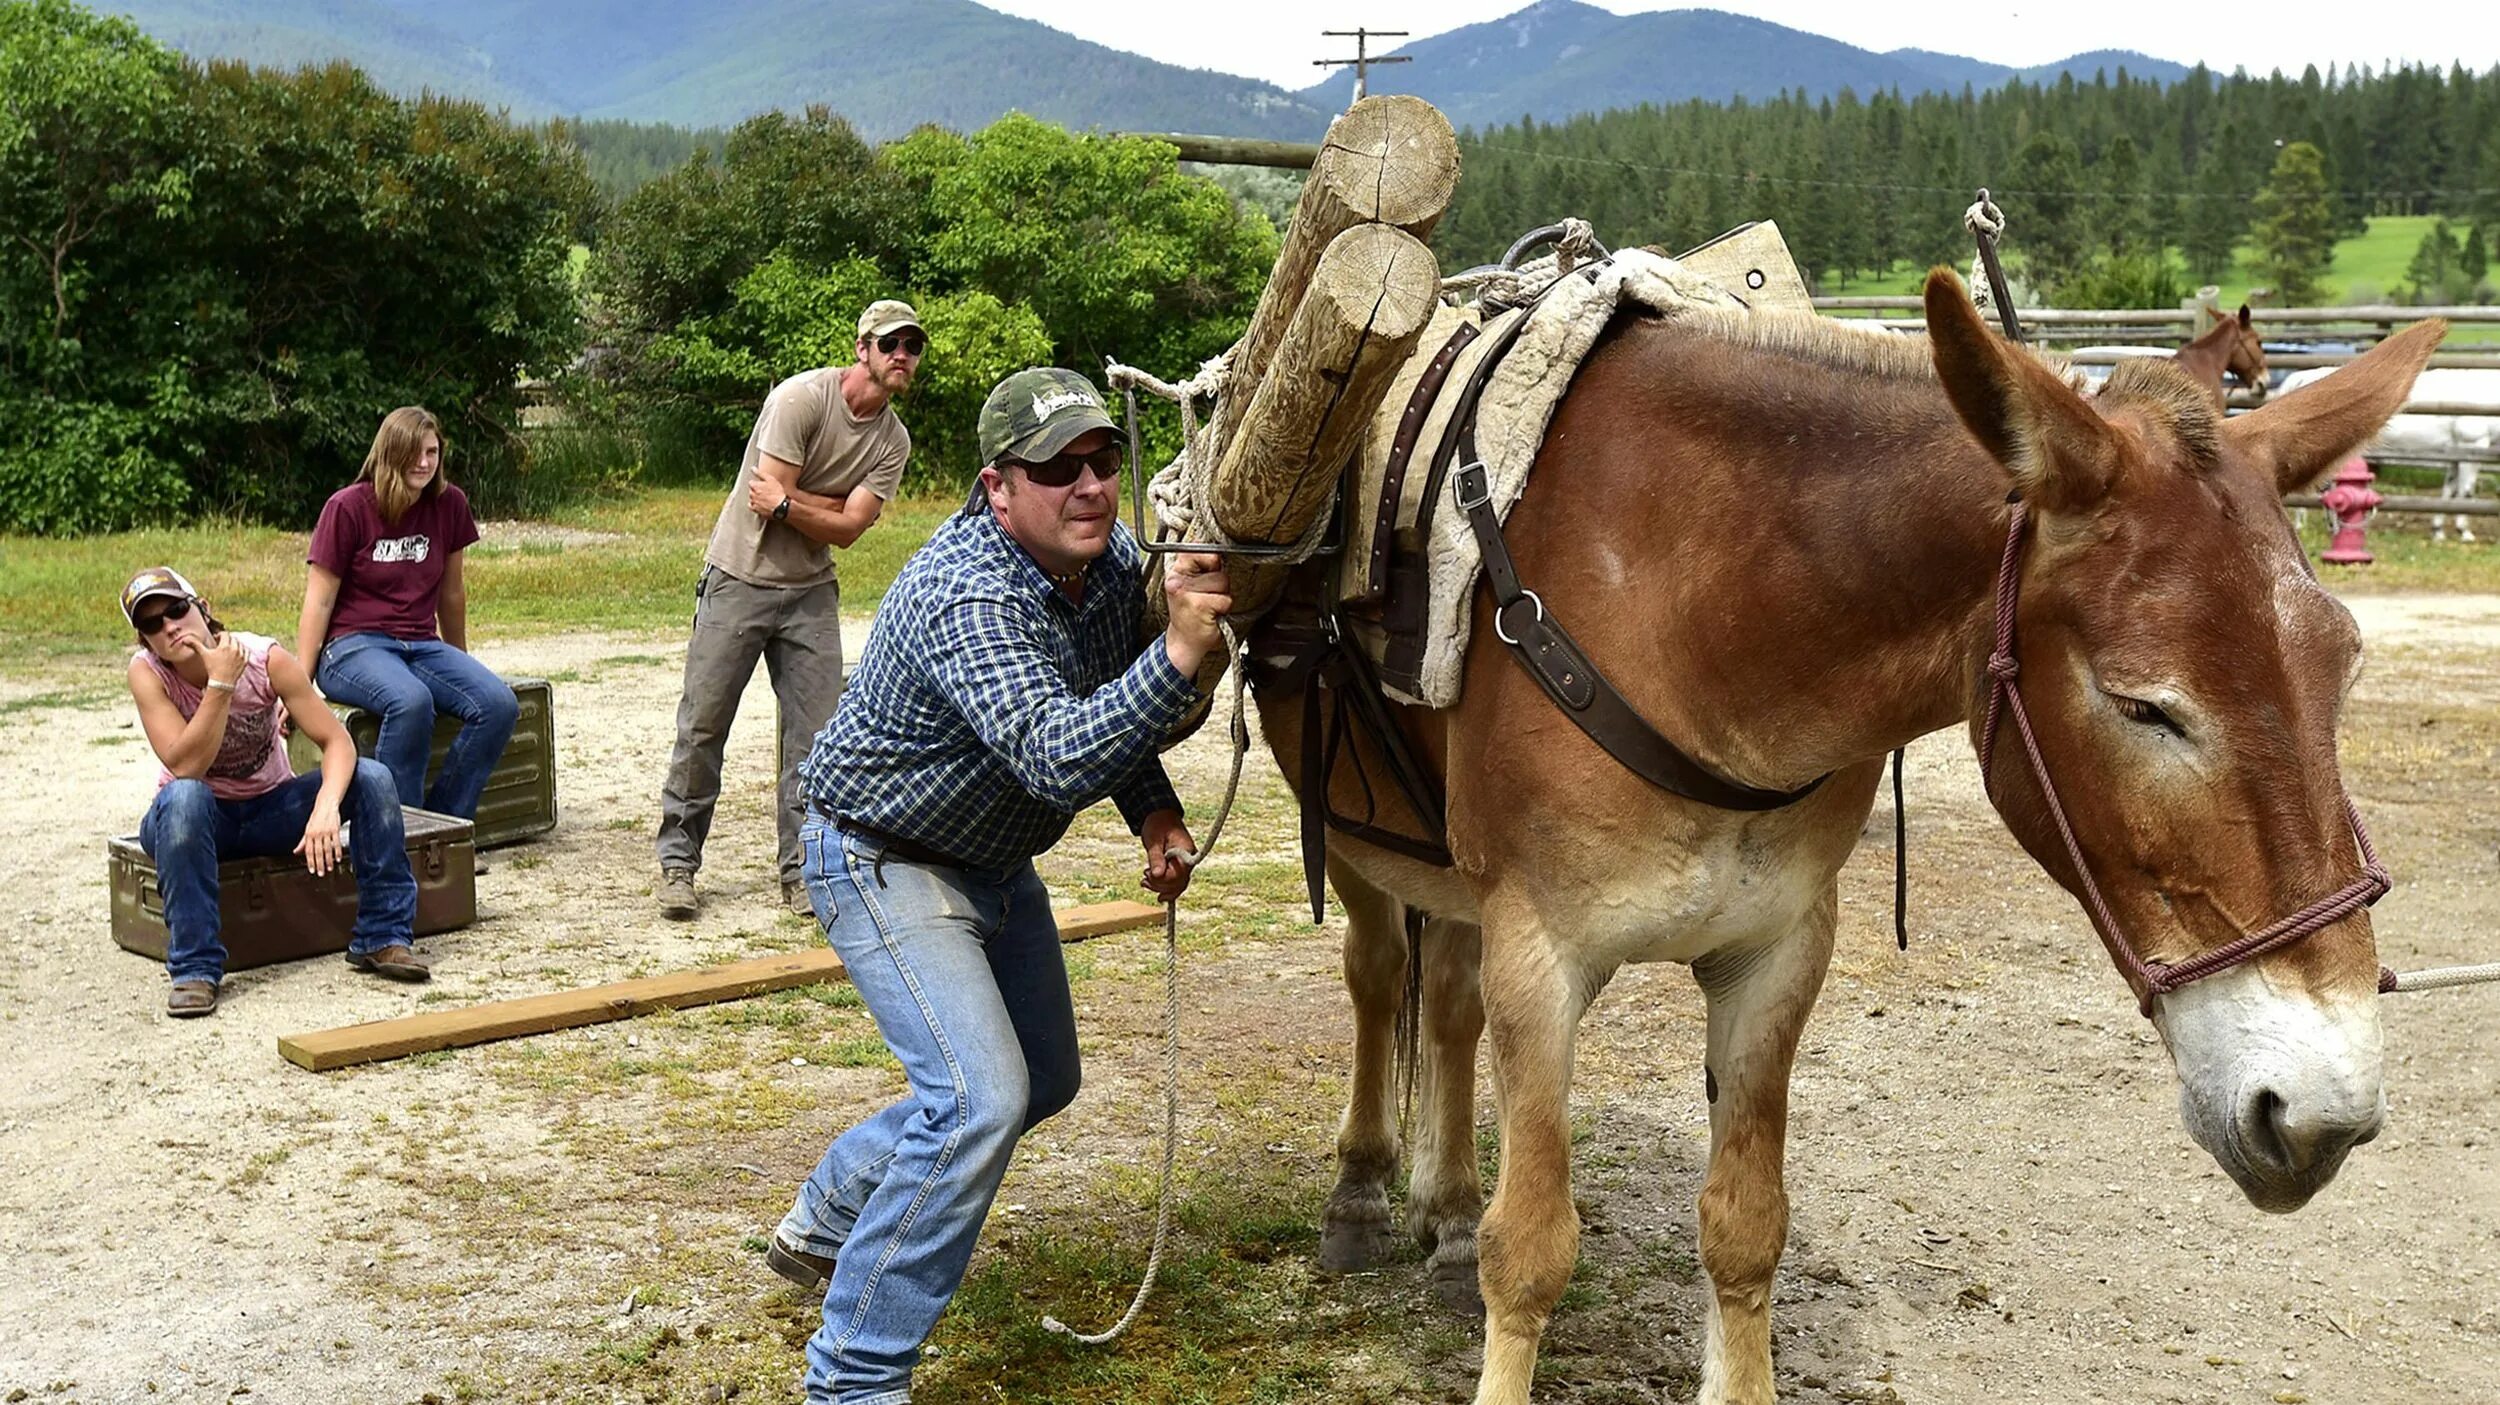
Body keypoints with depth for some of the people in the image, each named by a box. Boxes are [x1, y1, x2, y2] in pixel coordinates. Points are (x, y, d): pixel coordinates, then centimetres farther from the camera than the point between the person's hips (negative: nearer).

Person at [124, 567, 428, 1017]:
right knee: (184, 797, -38)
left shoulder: (266, 658, -18)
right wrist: (220, 683, -38)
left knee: (372, 777, -22)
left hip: (271, 810, 2)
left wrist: (327, 806, -40)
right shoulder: (147, 672, -20)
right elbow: (185, 768, -31)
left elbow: (337, 741, -21)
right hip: (200, 820, -2)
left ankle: (382, 937, -14)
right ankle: (195, 967, -31)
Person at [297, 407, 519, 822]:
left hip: (421, 645, 5)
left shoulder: (449, 504, 6)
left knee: (500, 705, -23)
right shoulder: (348, 507, -7)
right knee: (412, 701, -38)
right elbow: (319, 601, -5)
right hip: (352, 647, -5)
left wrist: (460, 665, 26)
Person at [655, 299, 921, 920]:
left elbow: (847, 529, -10)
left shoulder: (893, 441, 1)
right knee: (701, 727, 1)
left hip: (812, 593, 5)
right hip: (738, 581, -4)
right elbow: (810, 510, -20)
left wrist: (788, 502, -20)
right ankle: (677, 863, 14)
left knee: (817, 734, 0)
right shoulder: (803, 397, -15)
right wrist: (838, 505, -10)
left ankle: (802, 872, 9)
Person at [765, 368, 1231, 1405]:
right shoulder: (967, 600, -34)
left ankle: (822, 1224, 39)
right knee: (981, 1098, -23)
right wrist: (1180, 652, -57)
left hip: (992, 856, 9)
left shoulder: (1115, 559, -7)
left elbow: (1105, 698, 11)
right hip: (884, 860, -9)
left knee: (1042, 1082, 19)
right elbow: (1057, 760, -47)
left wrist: (1155, 812, -3)